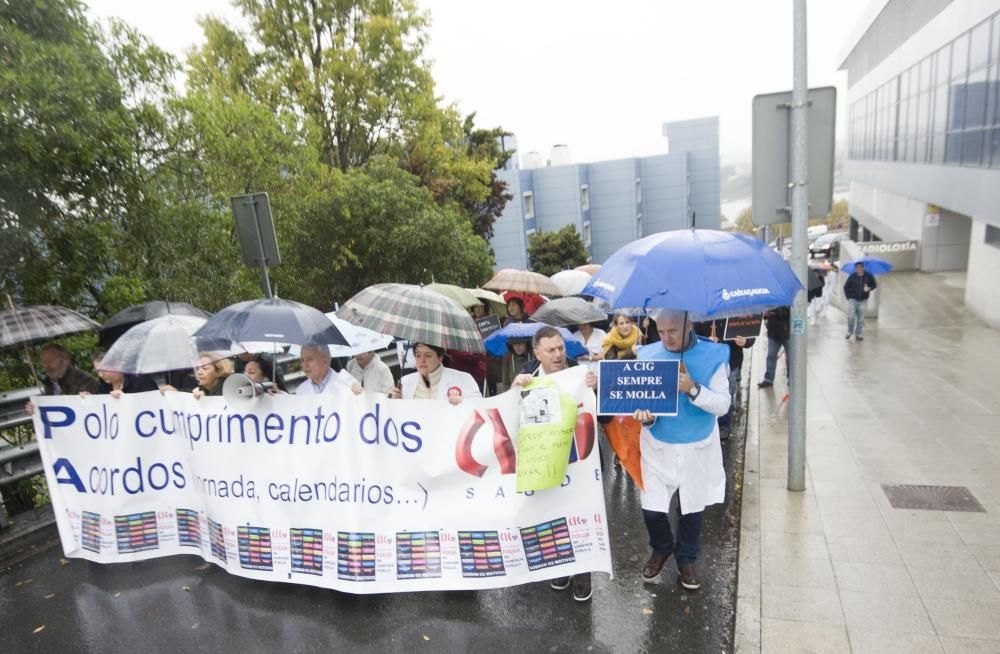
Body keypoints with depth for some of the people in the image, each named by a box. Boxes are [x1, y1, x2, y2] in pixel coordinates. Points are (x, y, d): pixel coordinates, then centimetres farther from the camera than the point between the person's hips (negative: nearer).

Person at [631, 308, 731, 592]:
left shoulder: (714, 355, -11)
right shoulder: (647, 356, -7)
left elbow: (722, 405, -13)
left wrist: (693, 389, -29)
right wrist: (645, 416, -26)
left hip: (697, 448, 0)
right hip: (658, 447, 1)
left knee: (693, 509, 15)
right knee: (651, 509, 3)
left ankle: (686, 559, 41)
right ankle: (661, 548, 36)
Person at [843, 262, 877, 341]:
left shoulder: (869, 276, 0)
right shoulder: (852, 277, -3)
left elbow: (874, 285, 9)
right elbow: (846, 287, 6)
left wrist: (869, 288, -12)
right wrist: (848, 296, -1)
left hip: (863, 301, 1)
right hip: (853, 300, -1)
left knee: (860, 318, 4)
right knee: (851, 317, -10)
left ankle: (858, 334, 15)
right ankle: (849, 332, 10)